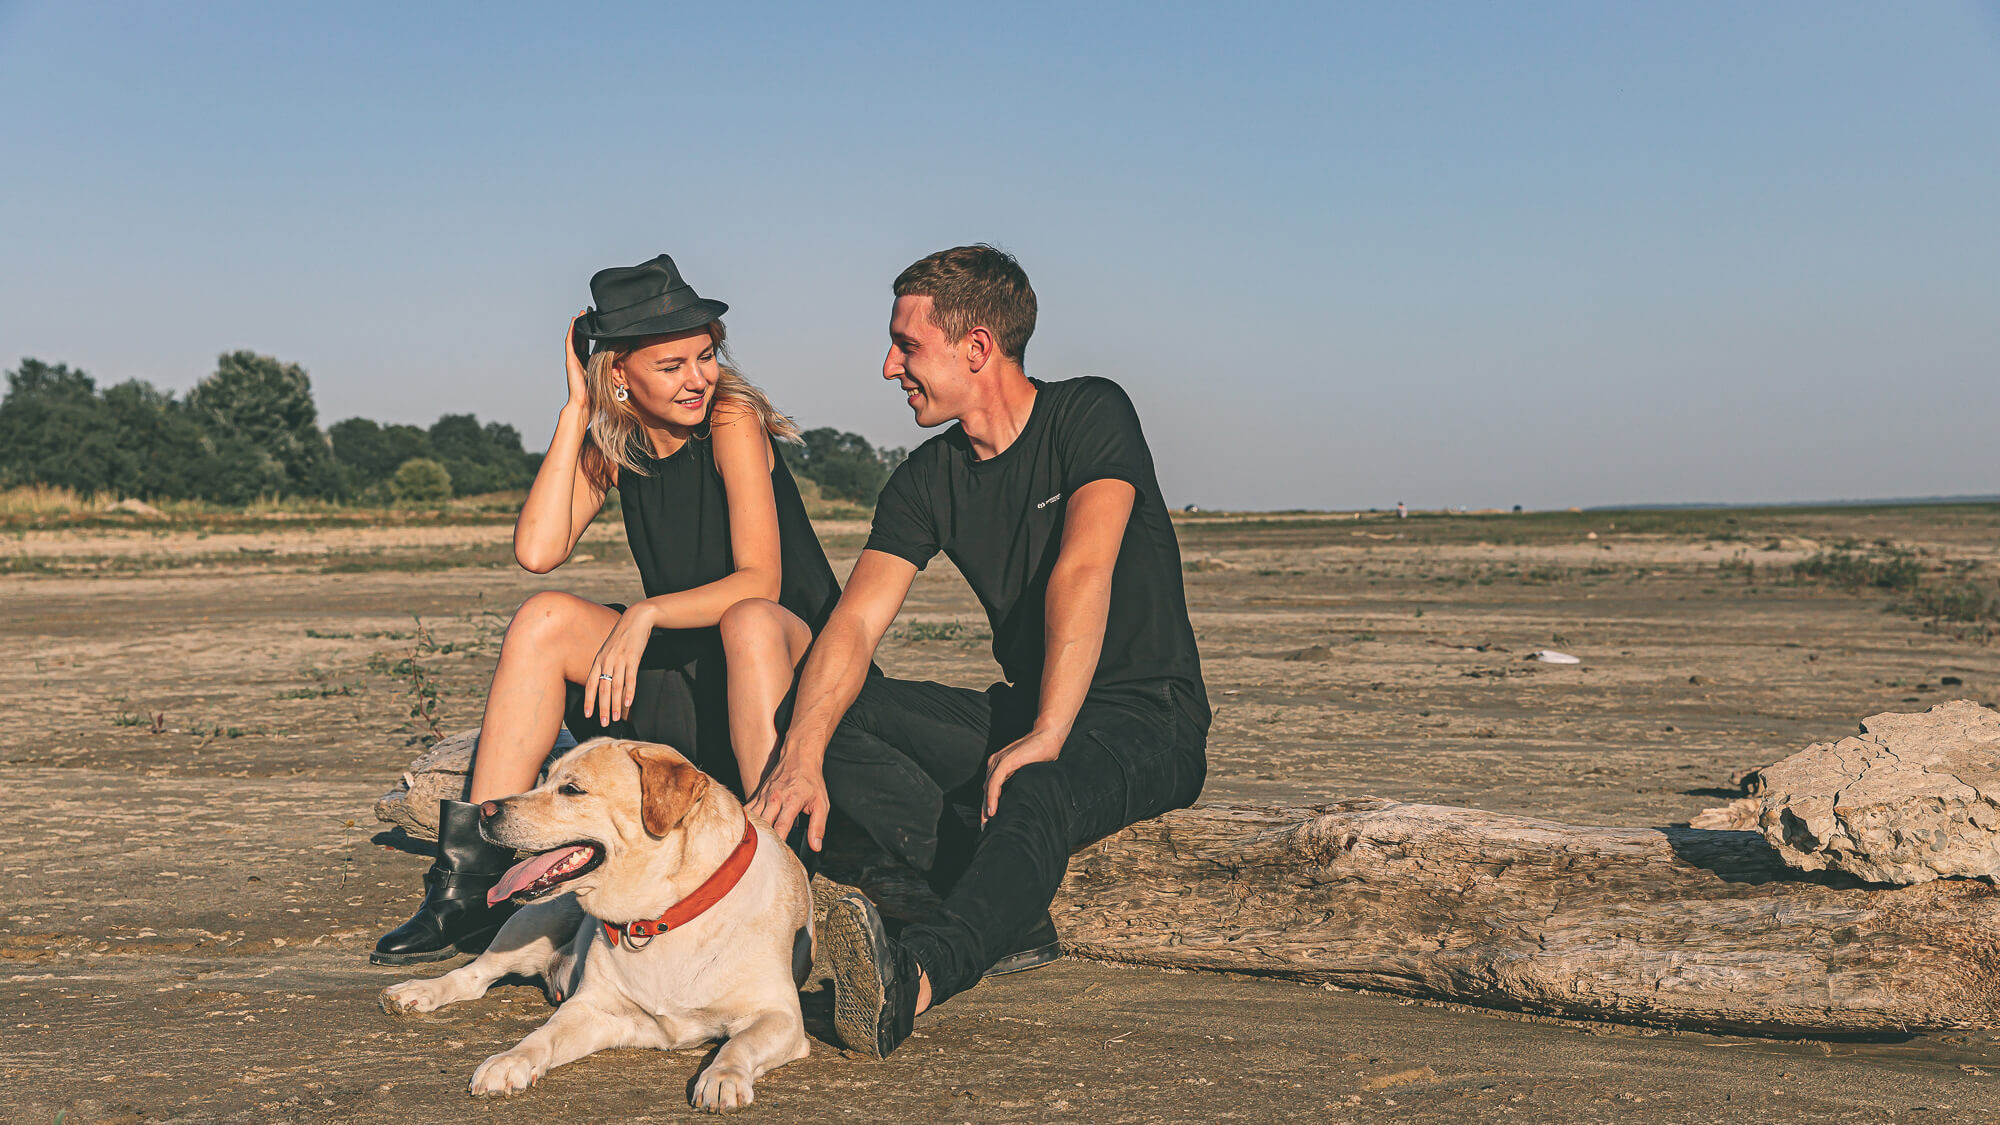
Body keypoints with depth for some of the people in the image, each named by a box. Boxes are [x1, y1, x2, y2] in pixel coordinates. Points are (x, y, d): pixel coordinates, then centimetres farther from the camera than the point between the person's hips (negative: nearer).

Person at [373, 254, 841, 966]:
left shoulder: (731, 419, -13)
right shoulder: (610, 443, 4)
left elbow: (759, 580, -21)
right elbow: (537, 551, -13)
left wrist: (645, 616, -33)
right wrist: (575, 411, -11)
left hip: (793, 650, -5)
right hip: (685, 677, 5)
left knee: (749, 621, -37)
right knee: (545, 620, -15)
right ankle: (473, 882, -15)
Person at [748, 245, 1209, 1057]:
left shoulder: (1090, 416, -11)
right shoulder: (928, 480, 4)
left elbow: (1083, 574, -26)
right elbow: (854, 624, -7)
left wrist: (1047, 736, -37)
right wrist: (802, 757, -24)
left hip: (1148, 722, -6)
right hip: (1022, 713, 6)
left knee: (1038, 794, -39)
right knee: (835, 714, -14)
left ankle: (910, 981, -62)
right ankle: (1012, 915, -26)